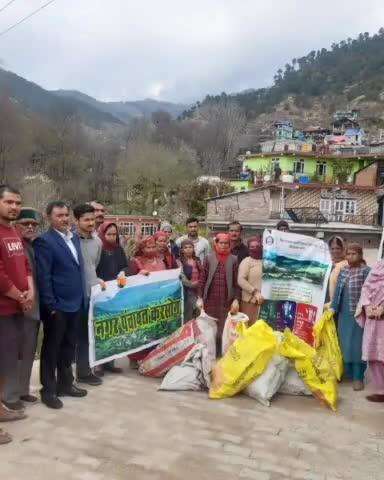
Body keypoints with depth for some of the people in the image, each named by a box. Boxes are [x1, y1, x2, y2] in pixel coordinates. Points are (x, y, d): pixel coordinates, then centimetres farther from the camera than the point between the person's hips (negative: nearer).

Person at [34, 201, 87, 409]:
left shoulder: (75, 237, 11)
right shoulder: (44, 241, -13)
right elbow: (43, 277, -16)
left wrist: (82, 297, 13)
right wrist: (50, 305, -18)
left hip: (75, 303, 7)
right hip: (57, 306, -7)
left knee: (68, 347, 17)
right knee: (51, 348, 6)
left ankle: (65, 384, 31)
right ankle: (48, 390, 19)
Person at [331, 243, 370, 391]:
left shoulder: (366, 271, -5)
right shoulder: (343, 271, 11)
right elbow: (338, 291, 11)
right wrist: (333, 308, 5)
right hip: (344, 313, 5)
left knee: (357, 344, -1)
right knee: (345, 344, 11)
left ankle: (358, 377, 7)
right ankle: (348, 372, 24)